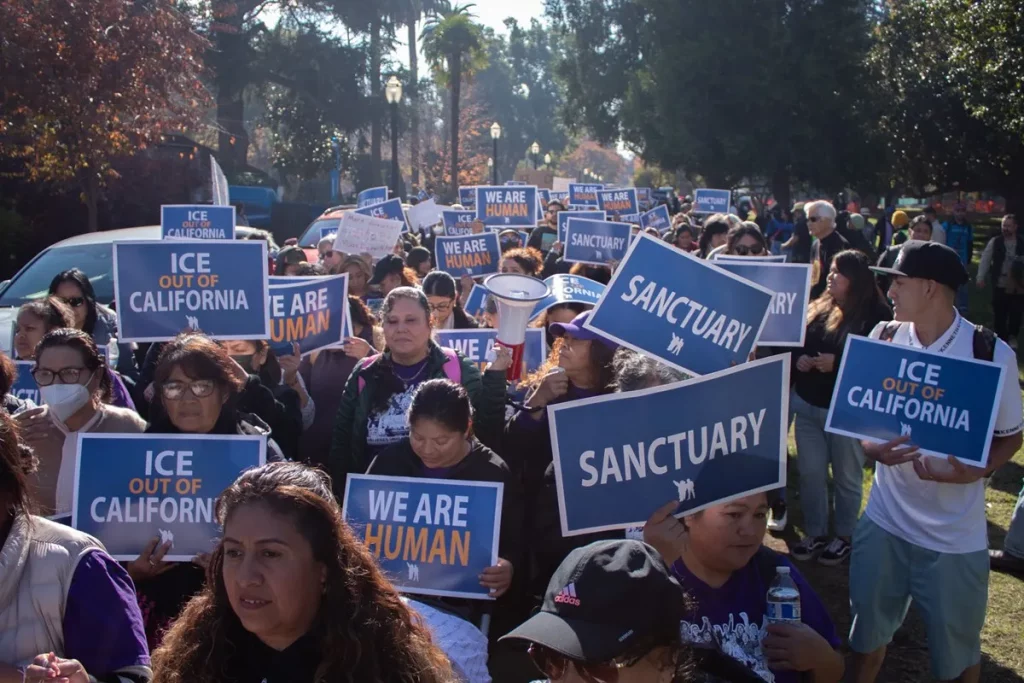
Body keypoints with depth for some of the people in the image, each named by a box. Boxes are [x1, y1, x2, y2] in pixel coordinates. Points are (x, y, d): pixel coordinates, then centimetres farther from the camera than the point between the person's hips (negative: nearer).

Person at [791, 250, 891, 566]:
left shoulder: (876, 316, -13)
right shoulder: (816, 309, 7)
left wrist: (836, 363, -26)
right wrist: (798, 359, -8)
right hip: (807, 406, 6)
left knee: (846, 477, 10)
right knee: (810, 473, 11)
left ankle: (844, 536, 26)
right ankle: (815, 534, 26)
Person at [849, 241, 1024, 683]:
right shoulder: (883, 338, -3)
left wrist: (972, 472, -22)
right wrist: (872, 448, -16)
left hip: (955, 537, -3)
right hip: (885, 522, 3)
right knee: (868, 633, 18)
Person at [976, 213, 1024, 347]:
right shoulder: (994, 242, -2)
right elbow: (985, 260, 0)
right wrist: (981, 278, -5)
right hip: (999, 285, 0)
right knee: (999, 315, 6)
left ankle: (1012, 337, 27)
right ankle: (1002, 339, 22)